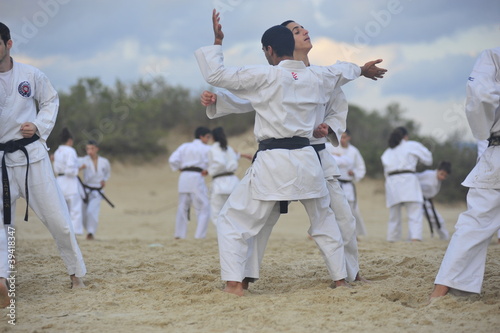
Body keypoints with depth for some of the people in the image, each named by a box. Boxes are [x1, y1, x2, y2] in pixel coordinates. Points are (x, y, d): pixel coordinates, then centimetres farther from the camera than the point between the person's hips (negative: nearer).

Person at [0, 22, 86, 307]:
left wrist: (39, 126, -4)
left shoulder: (30, 75, -3)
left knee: (57, 217, 7)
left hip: (32, 154, 1)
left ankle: (77, 273, 23)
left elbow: (51, 100, 12)